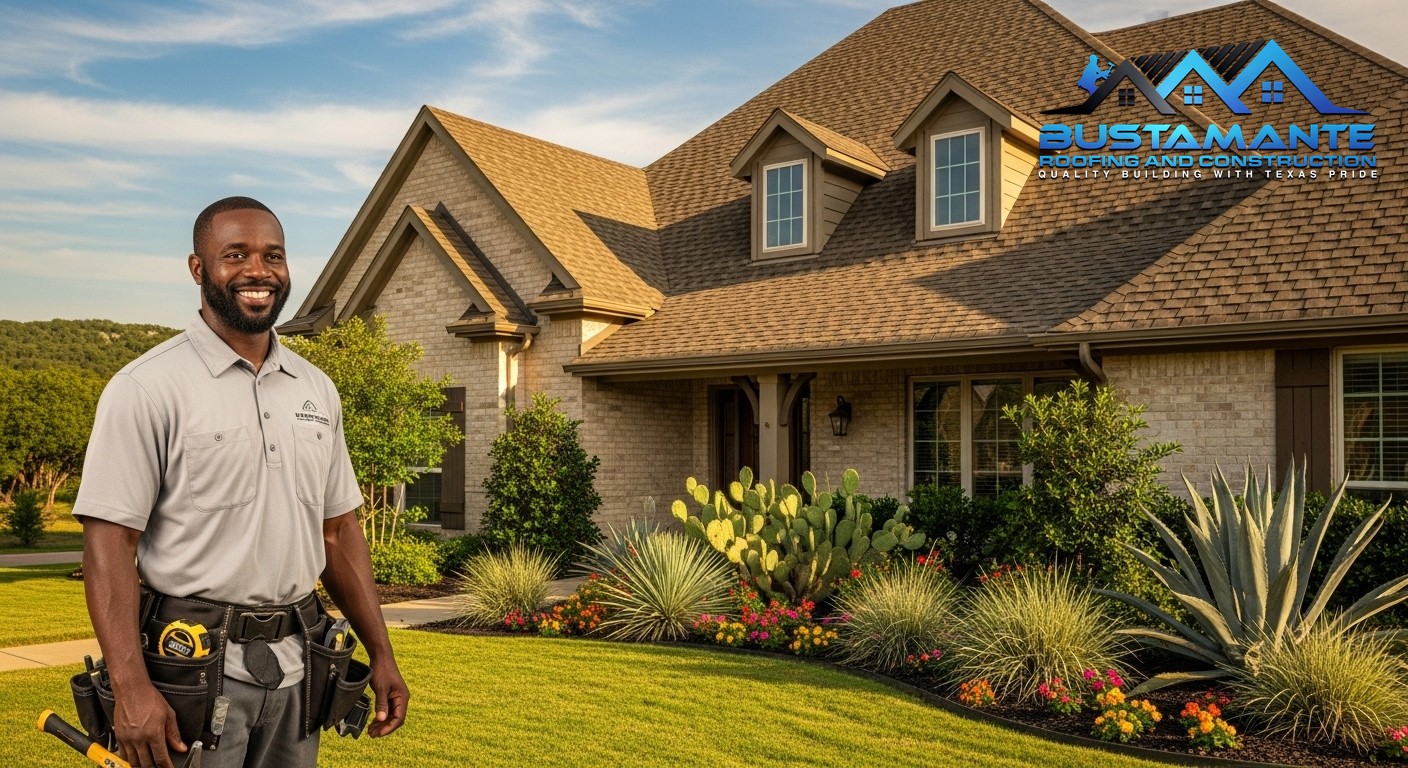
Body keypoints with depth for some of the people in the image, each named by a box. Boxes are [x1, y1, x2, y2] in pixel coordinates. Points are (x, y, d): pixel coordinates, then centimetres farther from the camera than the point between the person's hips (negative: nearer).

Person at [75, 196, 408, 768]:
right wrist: (130, 686, -22)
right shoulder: (148, 388, -8)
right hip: (192, 665, -5)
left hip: (295, 666, 5)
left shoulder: (317, 390, 8)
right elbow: (110, 539, -13)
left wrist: (381, 655, 7)